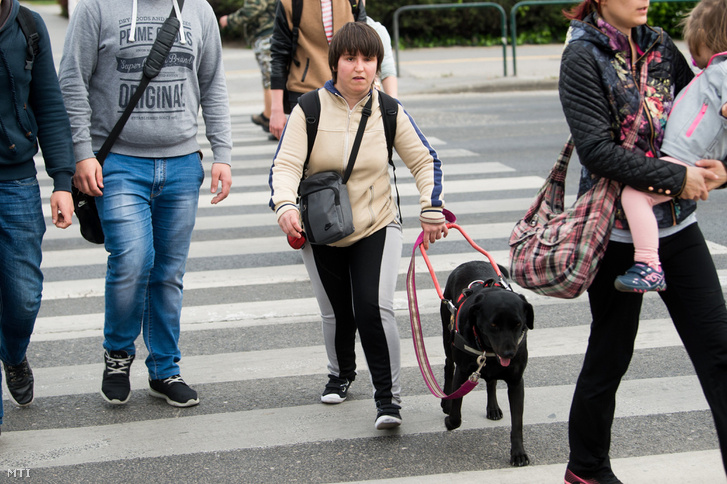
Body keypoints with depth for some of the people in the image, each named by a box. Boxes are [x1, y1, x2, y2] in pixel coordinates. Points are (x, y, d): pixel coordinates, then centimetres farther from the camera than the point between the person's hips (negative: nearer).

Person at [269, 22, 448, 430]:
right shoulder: (309, 110, -9)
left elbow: (425, 161, 3)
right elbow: (286, 164, -15)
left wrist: (433, 211, -6)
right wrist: (286, 205, -34)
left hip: (377, 227, -1)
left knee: (375, 308, -15)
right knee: (337, 313, 10)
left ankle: (389, 397, -5)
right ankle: (341, 374, 39)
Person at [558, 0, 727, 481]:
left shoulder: (659, 44, 7)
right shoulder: (583, 56, -11)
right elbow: (597, 149, -19)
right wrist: (676, 178, -20)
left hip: (677, 224, 6)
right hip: (617, 229, -5)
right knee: (611, 352, 8)